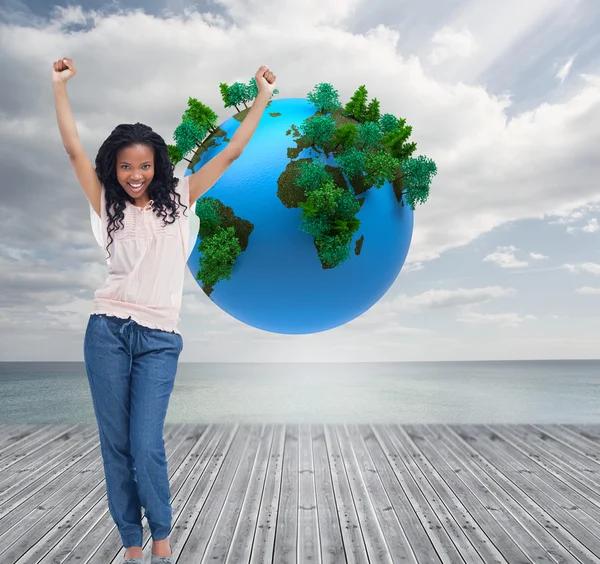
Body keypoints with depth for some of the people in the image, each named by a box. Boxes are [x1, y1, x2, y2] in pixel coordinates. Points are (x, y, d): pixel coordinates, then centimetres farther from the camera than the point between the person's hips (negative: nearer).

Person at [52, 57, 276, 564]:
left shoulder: (177, 199, 7)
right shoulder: (109, 206, 10)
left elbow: (230, 154, 5)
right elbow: (74, 149, 6)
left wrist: (262, 99, 5)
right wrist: (59, 86, 4)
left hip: (159, 339, -2)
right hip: (108, 331, 2)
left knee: (146, 447, -6)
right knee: (115, 445, 7)